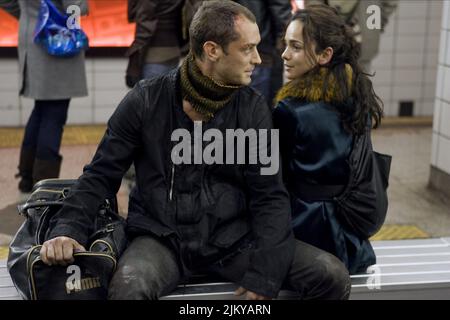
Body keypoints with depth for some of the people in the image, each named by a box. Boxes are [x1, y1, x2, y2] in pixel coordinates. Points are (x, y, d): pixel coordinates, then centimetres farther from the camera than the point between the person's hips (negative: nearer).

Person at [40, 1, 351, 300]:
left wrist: (263, 275, -12)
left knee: (332, 276, -15)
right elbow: (101, 175, 1)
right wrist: (68, 229, -16)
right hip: (163, 237, -2)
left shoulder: (253, 108, 0)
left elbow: (269, 196, -2)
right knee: (128, 287, -36)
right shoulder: (146, 101, -4)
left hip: (233, 237, 3)